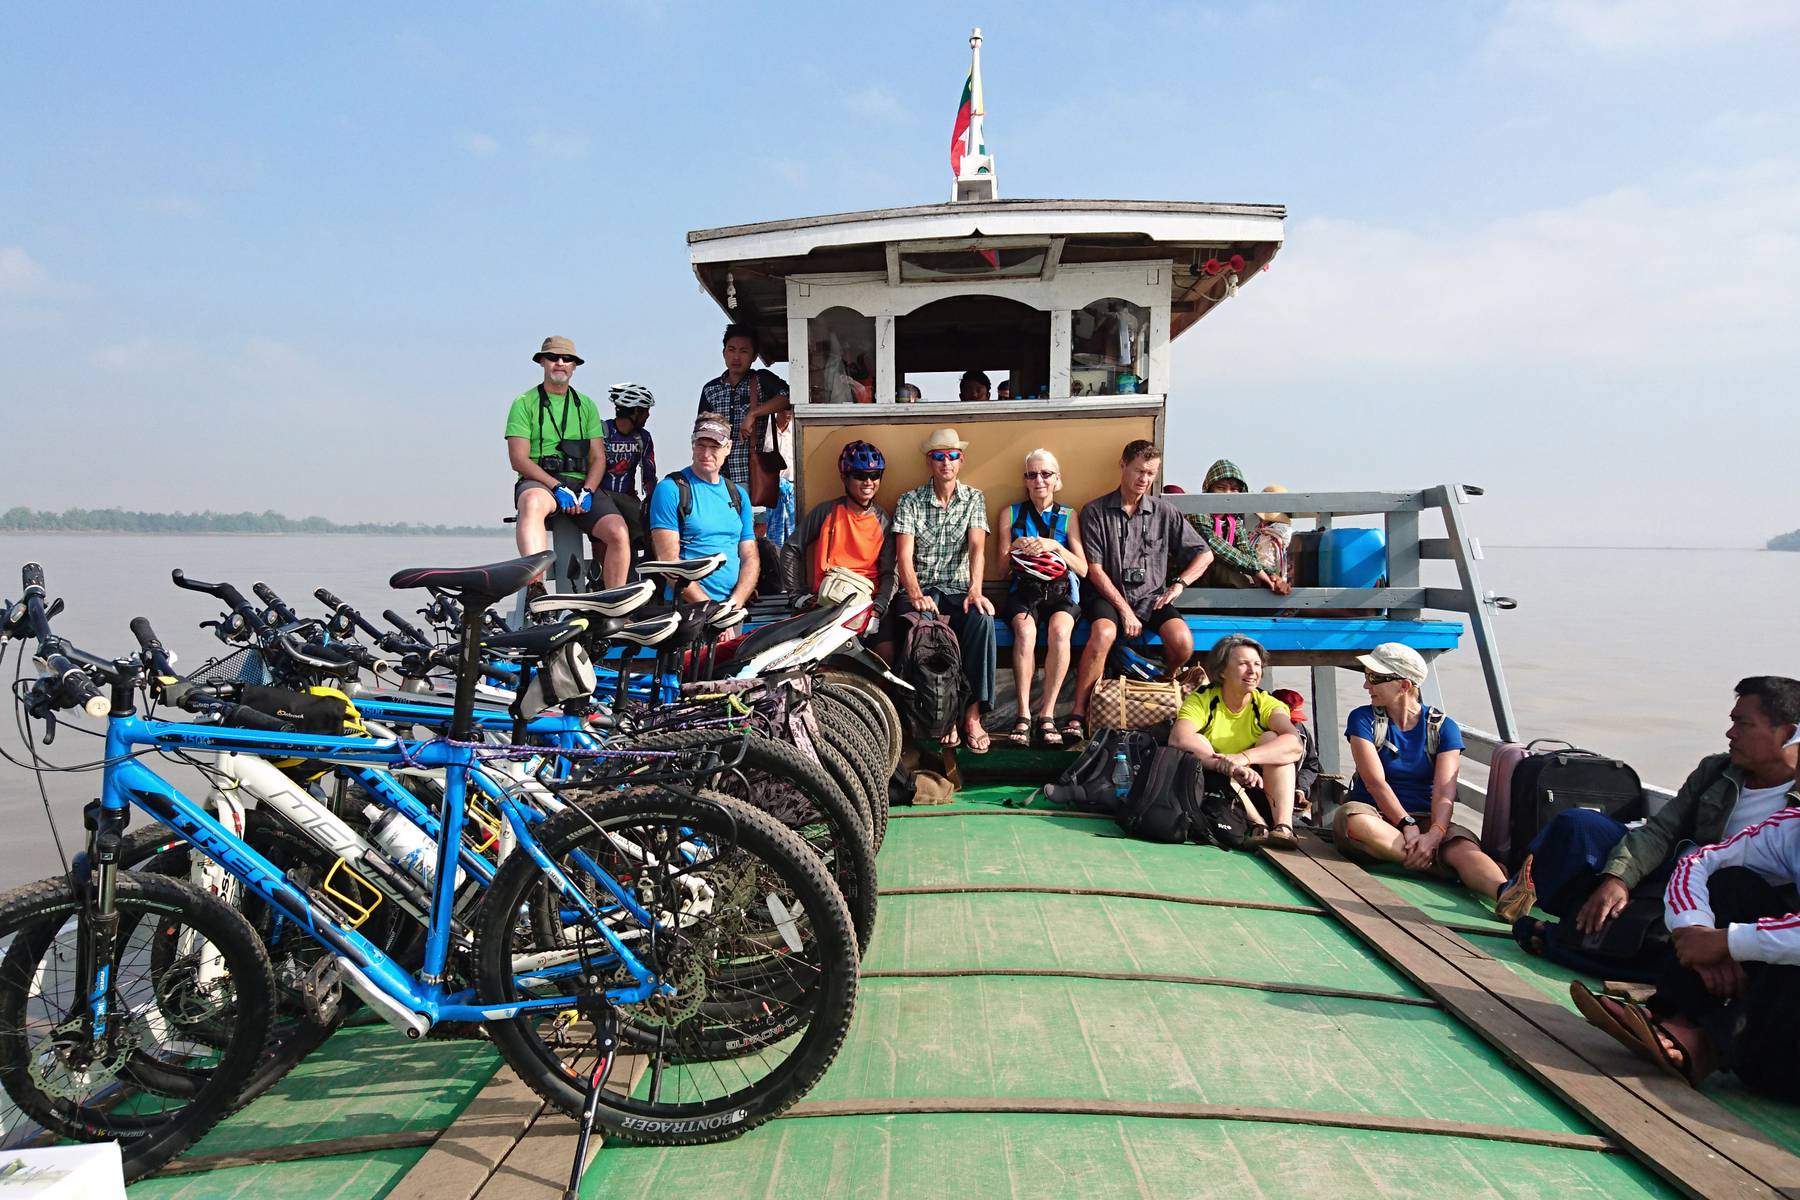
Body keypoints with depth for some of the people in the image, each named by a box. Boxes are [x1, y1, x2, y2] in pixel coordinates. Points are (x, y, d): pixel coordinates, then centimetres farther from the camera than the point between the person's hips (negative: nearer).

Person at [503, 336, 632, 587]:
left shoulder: (586, 405, 20)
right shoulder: (524, 404, 8)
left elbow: (598, 457, 12)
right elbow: (519, 459, -3)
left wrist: (586, 491, -9)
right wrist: (558, 487, -16)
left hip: (582, 484, 3)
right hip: (539, 483, -3)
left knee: (619, 533, -24)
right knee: (533, 503, -41)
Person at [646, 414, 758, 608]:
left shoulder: (739, 495, 17)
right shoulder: (670, 489, 1)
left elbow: (750, 557, 13)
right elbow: (668, 560, -7)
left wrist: (735, 602, -5)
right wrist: (708, 607, -14)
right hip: (685, 607, -4)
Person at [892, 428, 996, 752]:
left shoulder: (974, 498, 9)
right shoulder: (910, 501, 5)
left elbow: (977, 548, -7)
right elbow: (904, 556, -6)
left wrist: (975, 590, -25)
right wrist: (916, 595, -25)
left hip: (959, 587, 1)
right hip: (921, 587, -1)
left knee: (982, 617, -33)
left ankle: (973, 714, -29)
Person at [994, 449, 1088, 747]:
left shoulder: (1068, 517, 12)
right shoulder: (1012, 514, 14)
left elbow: (1083, 569, 5)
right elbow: (1003, 564, 12)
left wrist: (1055, 546, -11)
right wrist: (1017, 548, -10)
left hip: (1060, 591, 0)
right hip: (1023, 591, 0)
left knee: (1059, 631, -34)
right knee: (1025, 631, -35)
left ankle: (1047, 714, -30)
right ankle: (1024, 716, -34)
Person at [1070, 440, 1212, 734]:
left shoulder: (1164, 511, 8)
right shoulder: (1095, 511, 0)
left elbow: (1204, 554, 14)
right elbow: (1094, 569, -5)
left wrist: (1179, 584, -1)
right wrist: (1124, 610, -12)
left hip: (1152, 597, 3)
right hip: (1108, 594, -3)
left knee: (1183, 643, -24)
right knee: (1103, 634, -36)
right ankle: (1078, 714, -27)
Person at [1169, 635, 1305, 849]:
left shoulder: (1266, 703, -4)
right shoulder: (1202, 700, -8)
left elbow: (1295, 744, -25)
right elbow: (1178, 739, -29)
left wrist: (1244, 757, -41)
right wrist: (1229, 767, -42)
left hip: (1258, 793, 1)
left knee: (1272, 739, -18)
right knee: (1197, 744, -25)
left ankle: (1284, 826, -32)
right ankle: (1258, 824, -32)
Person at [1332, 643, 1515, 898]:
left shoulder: (1442, 727, 3)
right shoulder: (1363, 719, 2)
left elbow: (1444, 792, -11)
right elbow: (1375, 782, -10)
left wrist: (1434, 834, -31)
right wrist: (1407, 826, -25)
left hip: (1424, 819, 0)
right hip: (1377, 816, 0)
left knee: (1463, 846, -34)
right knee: (1355, 820, -38)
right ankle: (1441, 866, -36)